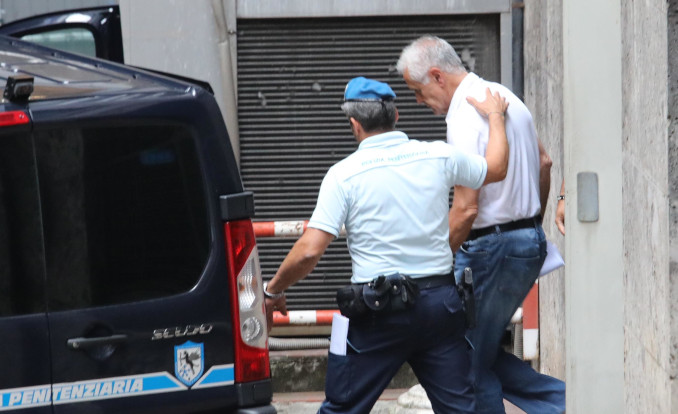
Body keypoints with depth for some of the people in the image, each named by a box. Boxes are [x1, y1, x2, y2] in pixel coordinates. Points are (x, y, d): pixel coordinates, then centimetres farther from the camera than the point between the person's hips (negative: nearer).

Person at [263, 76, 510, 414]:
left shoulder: (344, 174, -8)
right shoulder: (438, 156, 2)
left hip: (379, 310, -3)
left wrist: (273, 290, 4)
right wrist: (495, 116, 37)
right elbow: (496, 169, 20)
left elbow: (309, 251, -13)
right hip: (440, 302, 3)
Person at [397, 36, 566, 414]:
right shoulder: (504, 96, 10)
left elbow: (466, 209, -22)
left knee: (472, 364, 0)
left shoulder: (465, 118, -19)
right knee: (483, 351, 16)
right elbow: (544, 163, 22)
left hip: (493, 250, -10)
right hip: (530, 241, 10)